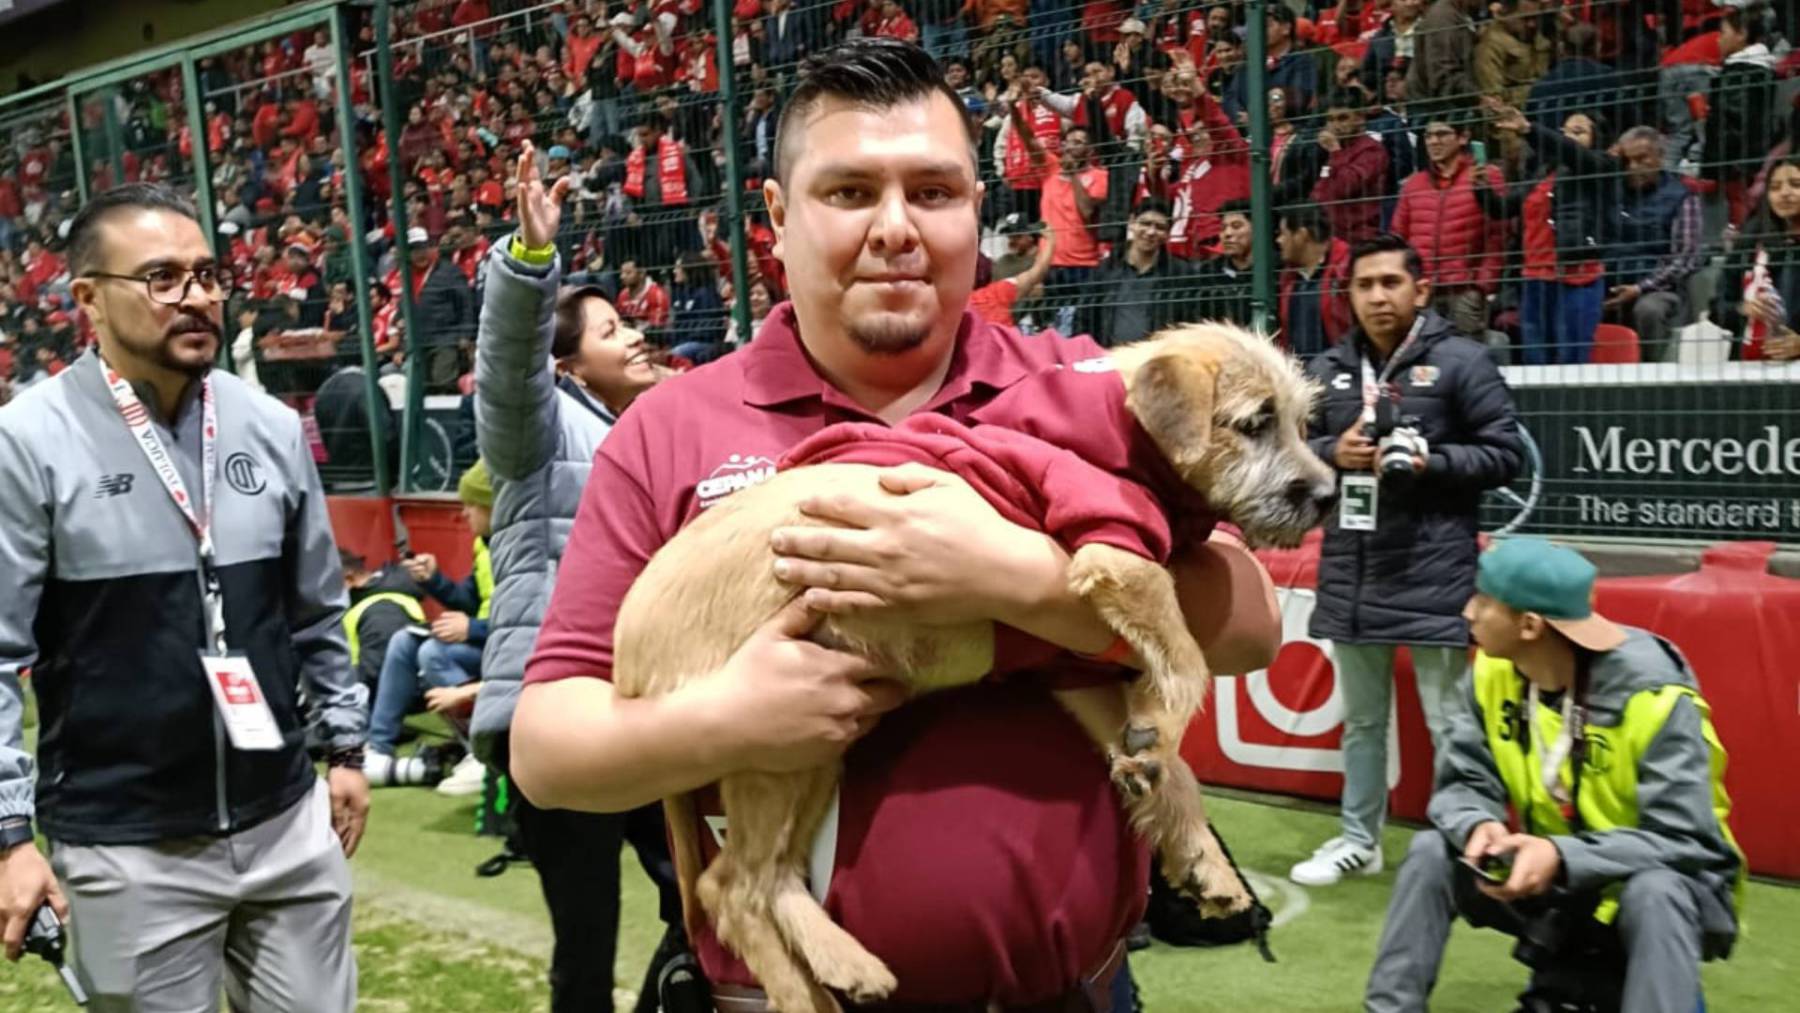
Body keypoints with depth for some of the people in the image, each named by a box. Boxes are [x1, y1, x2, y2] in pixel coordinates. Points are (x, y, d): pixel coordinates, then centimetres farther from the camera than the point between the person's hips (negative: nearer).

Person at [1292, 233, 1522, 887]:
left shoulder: (1461, 361, -6)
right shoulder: (1329, 370, 8)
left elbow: (1505, 452, -6)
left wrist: (1430, 462, -19)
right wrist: (1331, 452, -7)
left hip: (1433, 576, -5)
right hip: (1349, 574, 5)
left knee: (1449, 725, 2)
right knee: (1360, 720, 17)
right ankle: (1359, 841, 30)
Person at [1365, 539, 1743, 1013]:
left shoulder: (1653, 694, -27)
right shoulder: (1495, 673, -10)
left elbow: (1686, 843, -27)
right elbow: (1461, 785, -6)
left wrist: (1563, 856, -39)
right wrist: (1479, 826, -30)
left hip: (1665, 886, -5)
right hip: (1553, 879, 5)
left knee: (1654, 894, -38)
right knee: (1432, 853, -15)